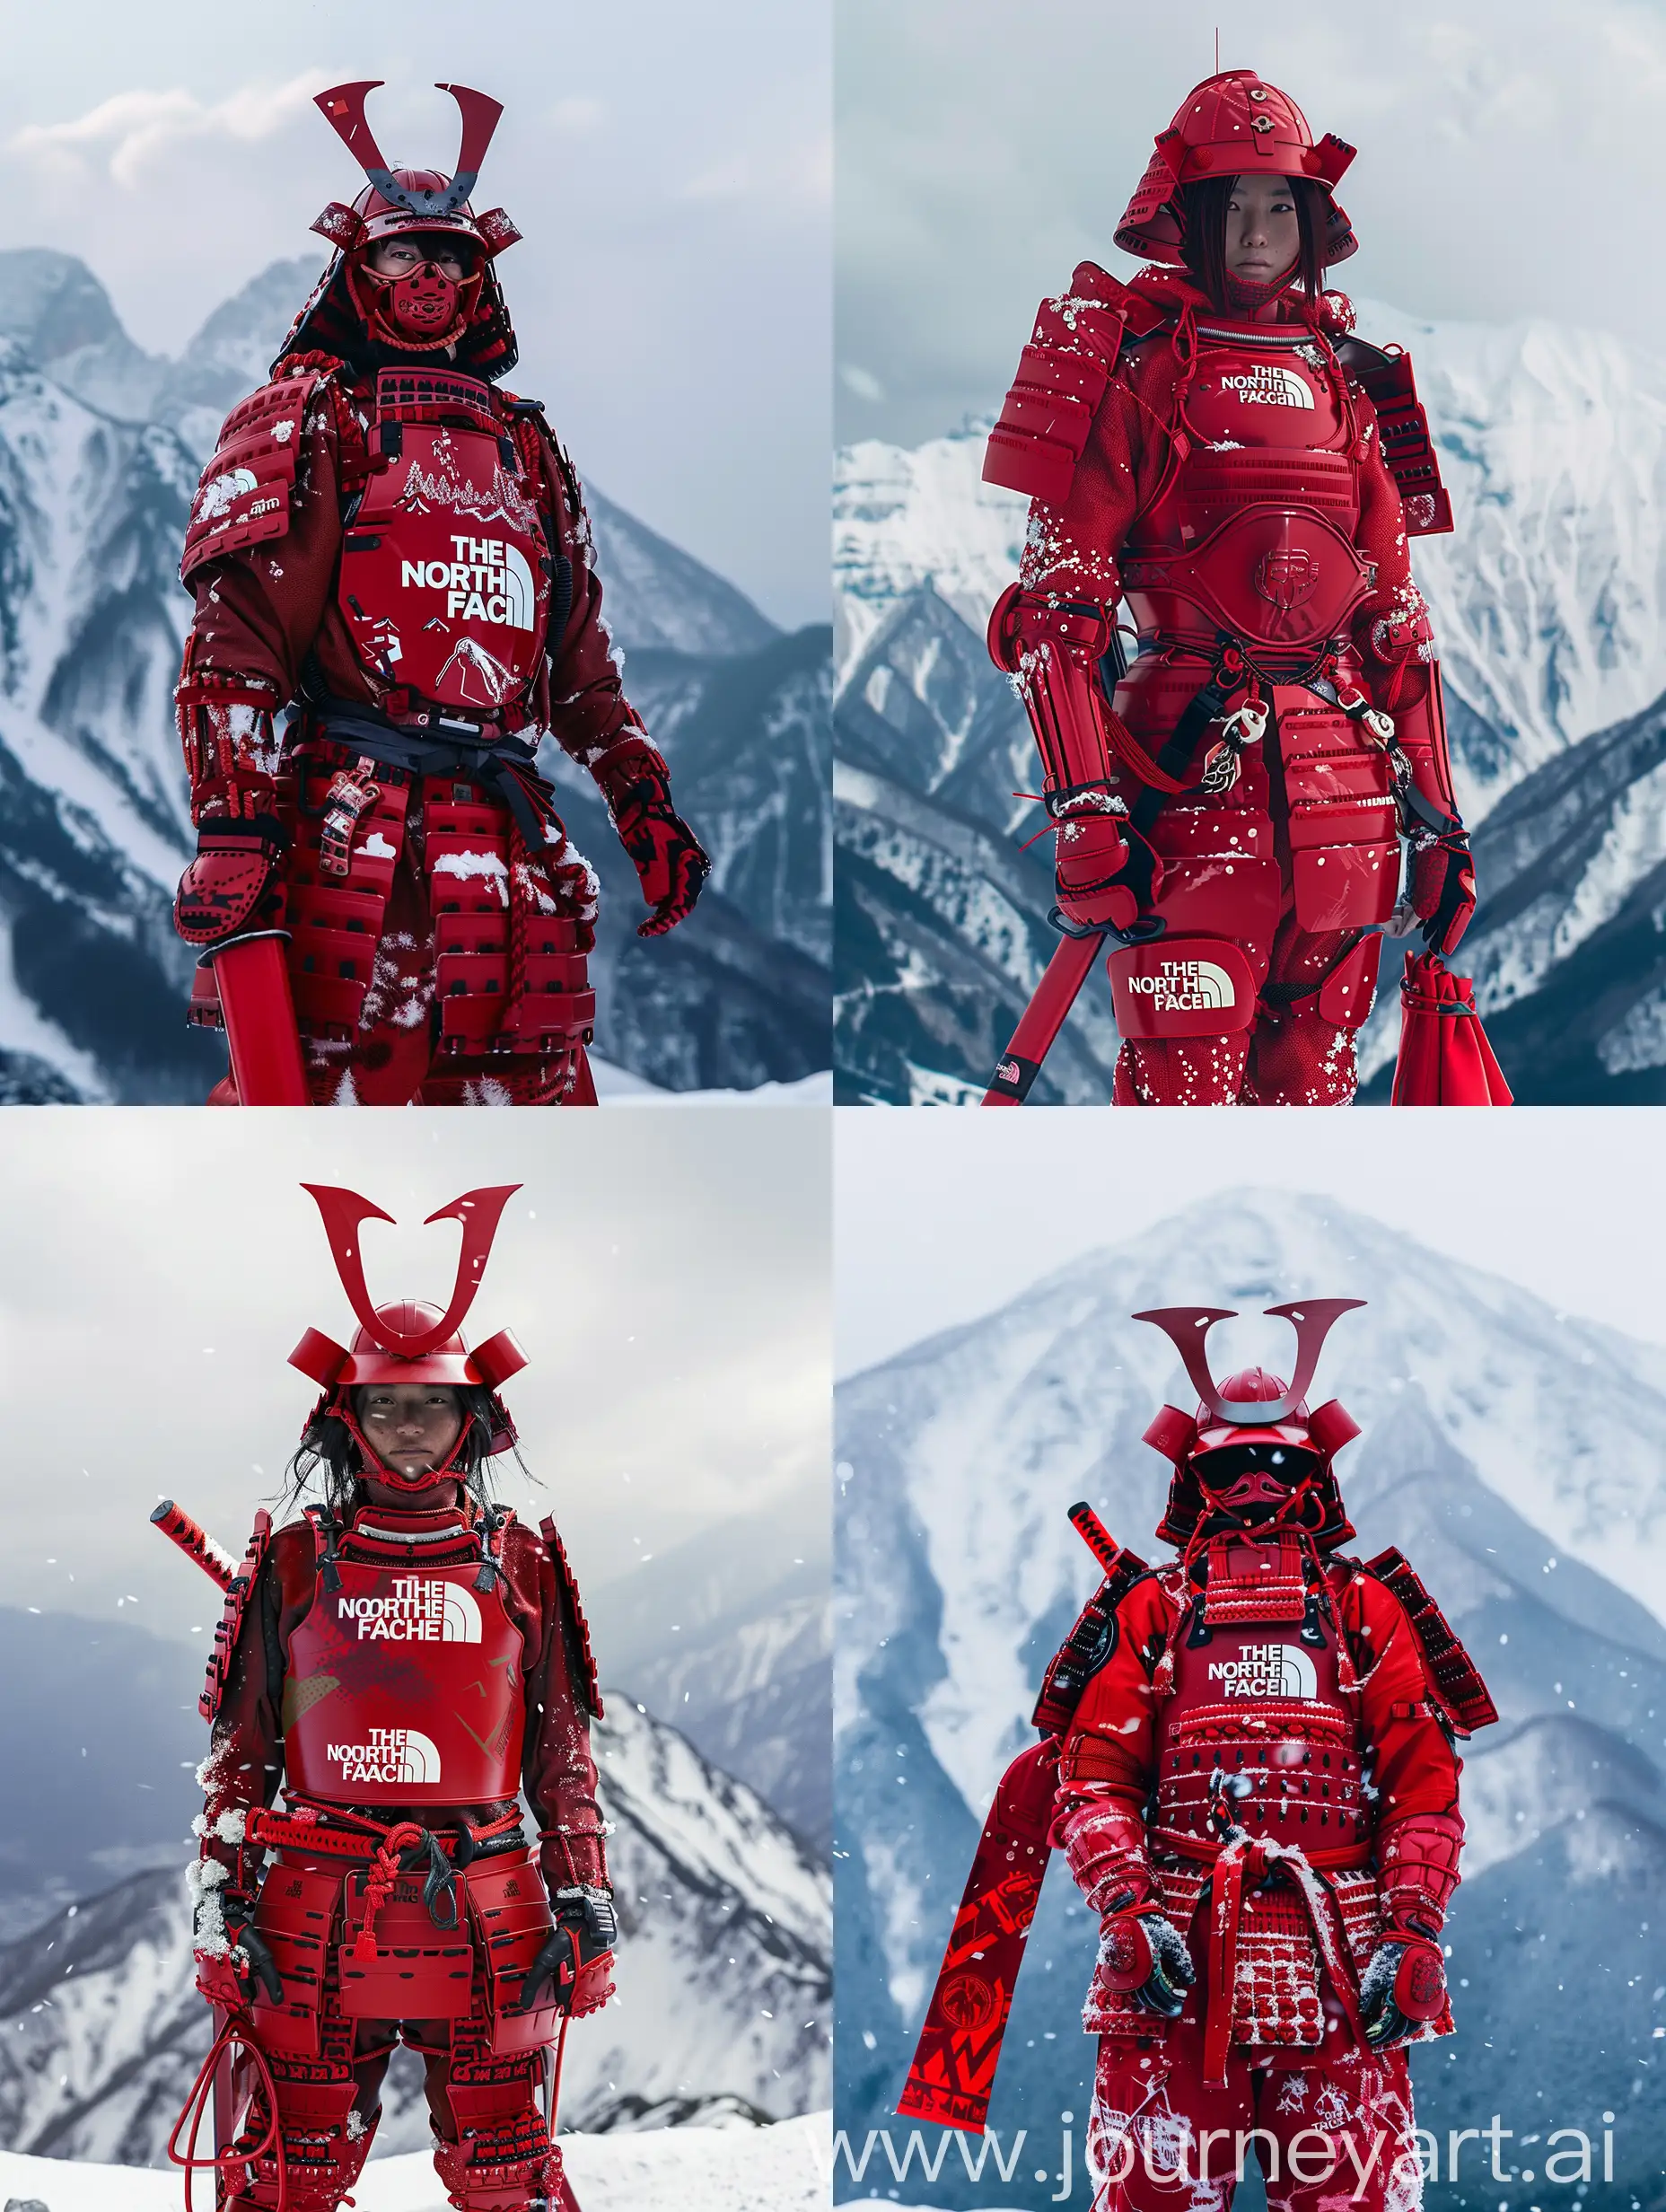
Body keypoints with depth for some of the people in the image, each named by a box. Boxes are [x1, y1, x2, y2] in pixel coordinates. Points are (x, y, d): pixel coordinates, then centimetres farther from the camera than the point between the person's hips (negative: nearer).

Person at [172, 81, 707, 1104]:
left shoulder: (528, 450, 25)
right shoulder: (307, 421, 6)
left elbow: (582, 663, 28)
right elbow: (235, 644, -4)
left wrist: (647, 805, 17)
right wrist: (232, 829, -16)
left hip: (510, 853, 6)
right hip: (349, 836, -6)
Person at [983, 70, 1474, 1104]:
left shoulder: (1350, 380, 16)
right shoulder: (1134, 367, 0)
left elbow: (1398, 614, 19)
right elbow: (1058, 603, -6)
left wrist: (1436, 812, 13)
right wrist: (1084, 811, -16)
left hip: (1345, 781, 5)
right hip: (1189, 778, -5)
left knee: (1312, 1092, 8)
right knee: (1182, 1094, -11)